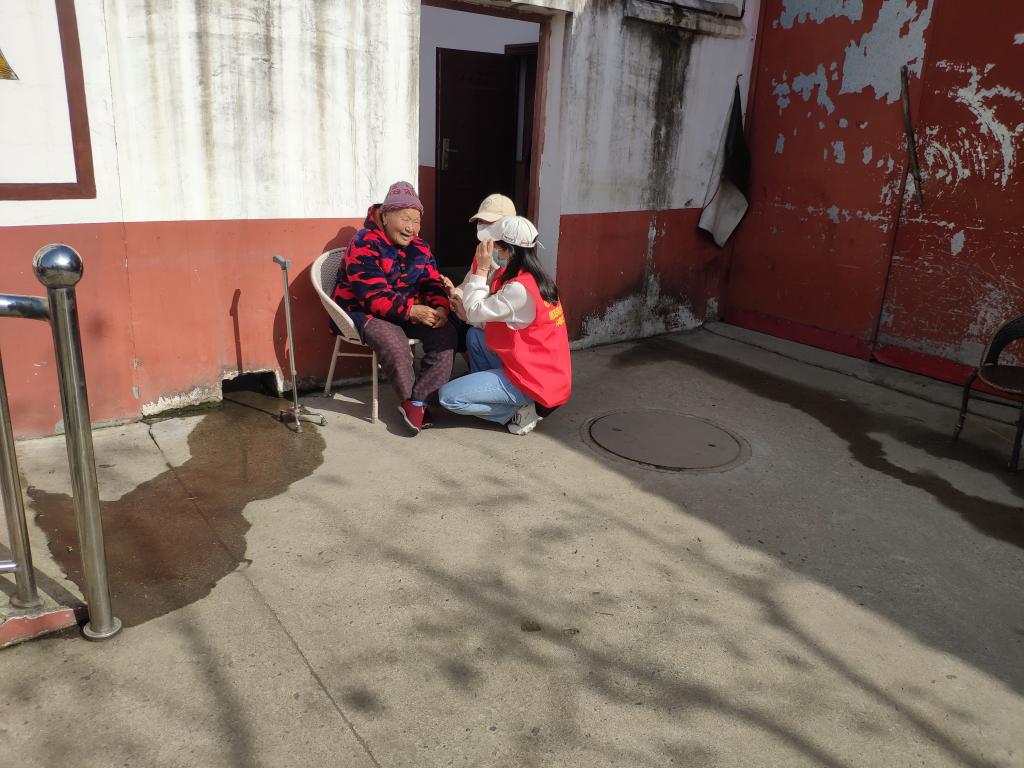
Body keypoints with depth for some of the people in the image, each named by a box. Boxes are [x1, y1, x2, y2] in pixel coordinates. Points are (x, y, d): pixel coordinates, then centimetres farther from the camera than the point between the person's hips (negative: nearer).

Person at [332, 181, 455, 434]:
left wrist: (440, 307, -19)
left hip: (410, 310, 6)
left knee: (445, 334, -17)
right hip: (363, 311, -6)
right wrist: (411, 311, -36)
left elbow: (433, 283, 4)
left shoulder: (418, 247, 6)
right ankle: (410, 401, -13)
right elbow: (373, 296, -26)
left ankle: (419, 401, -16)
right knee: (394, 342, -37)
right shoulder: (364, 245, -17)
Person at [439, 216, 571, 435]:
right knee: (475, 336, 19)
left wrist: (482, 269, -10)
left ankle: (520, 411, -2)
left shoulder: (520, 289, -24)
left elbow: (475, 312, -15)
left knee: (448, 396, -8)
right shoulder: (531, 278, 8)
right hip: (543, 370, 10)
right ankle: (485, 391, 16)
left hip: (535, 381, -10)